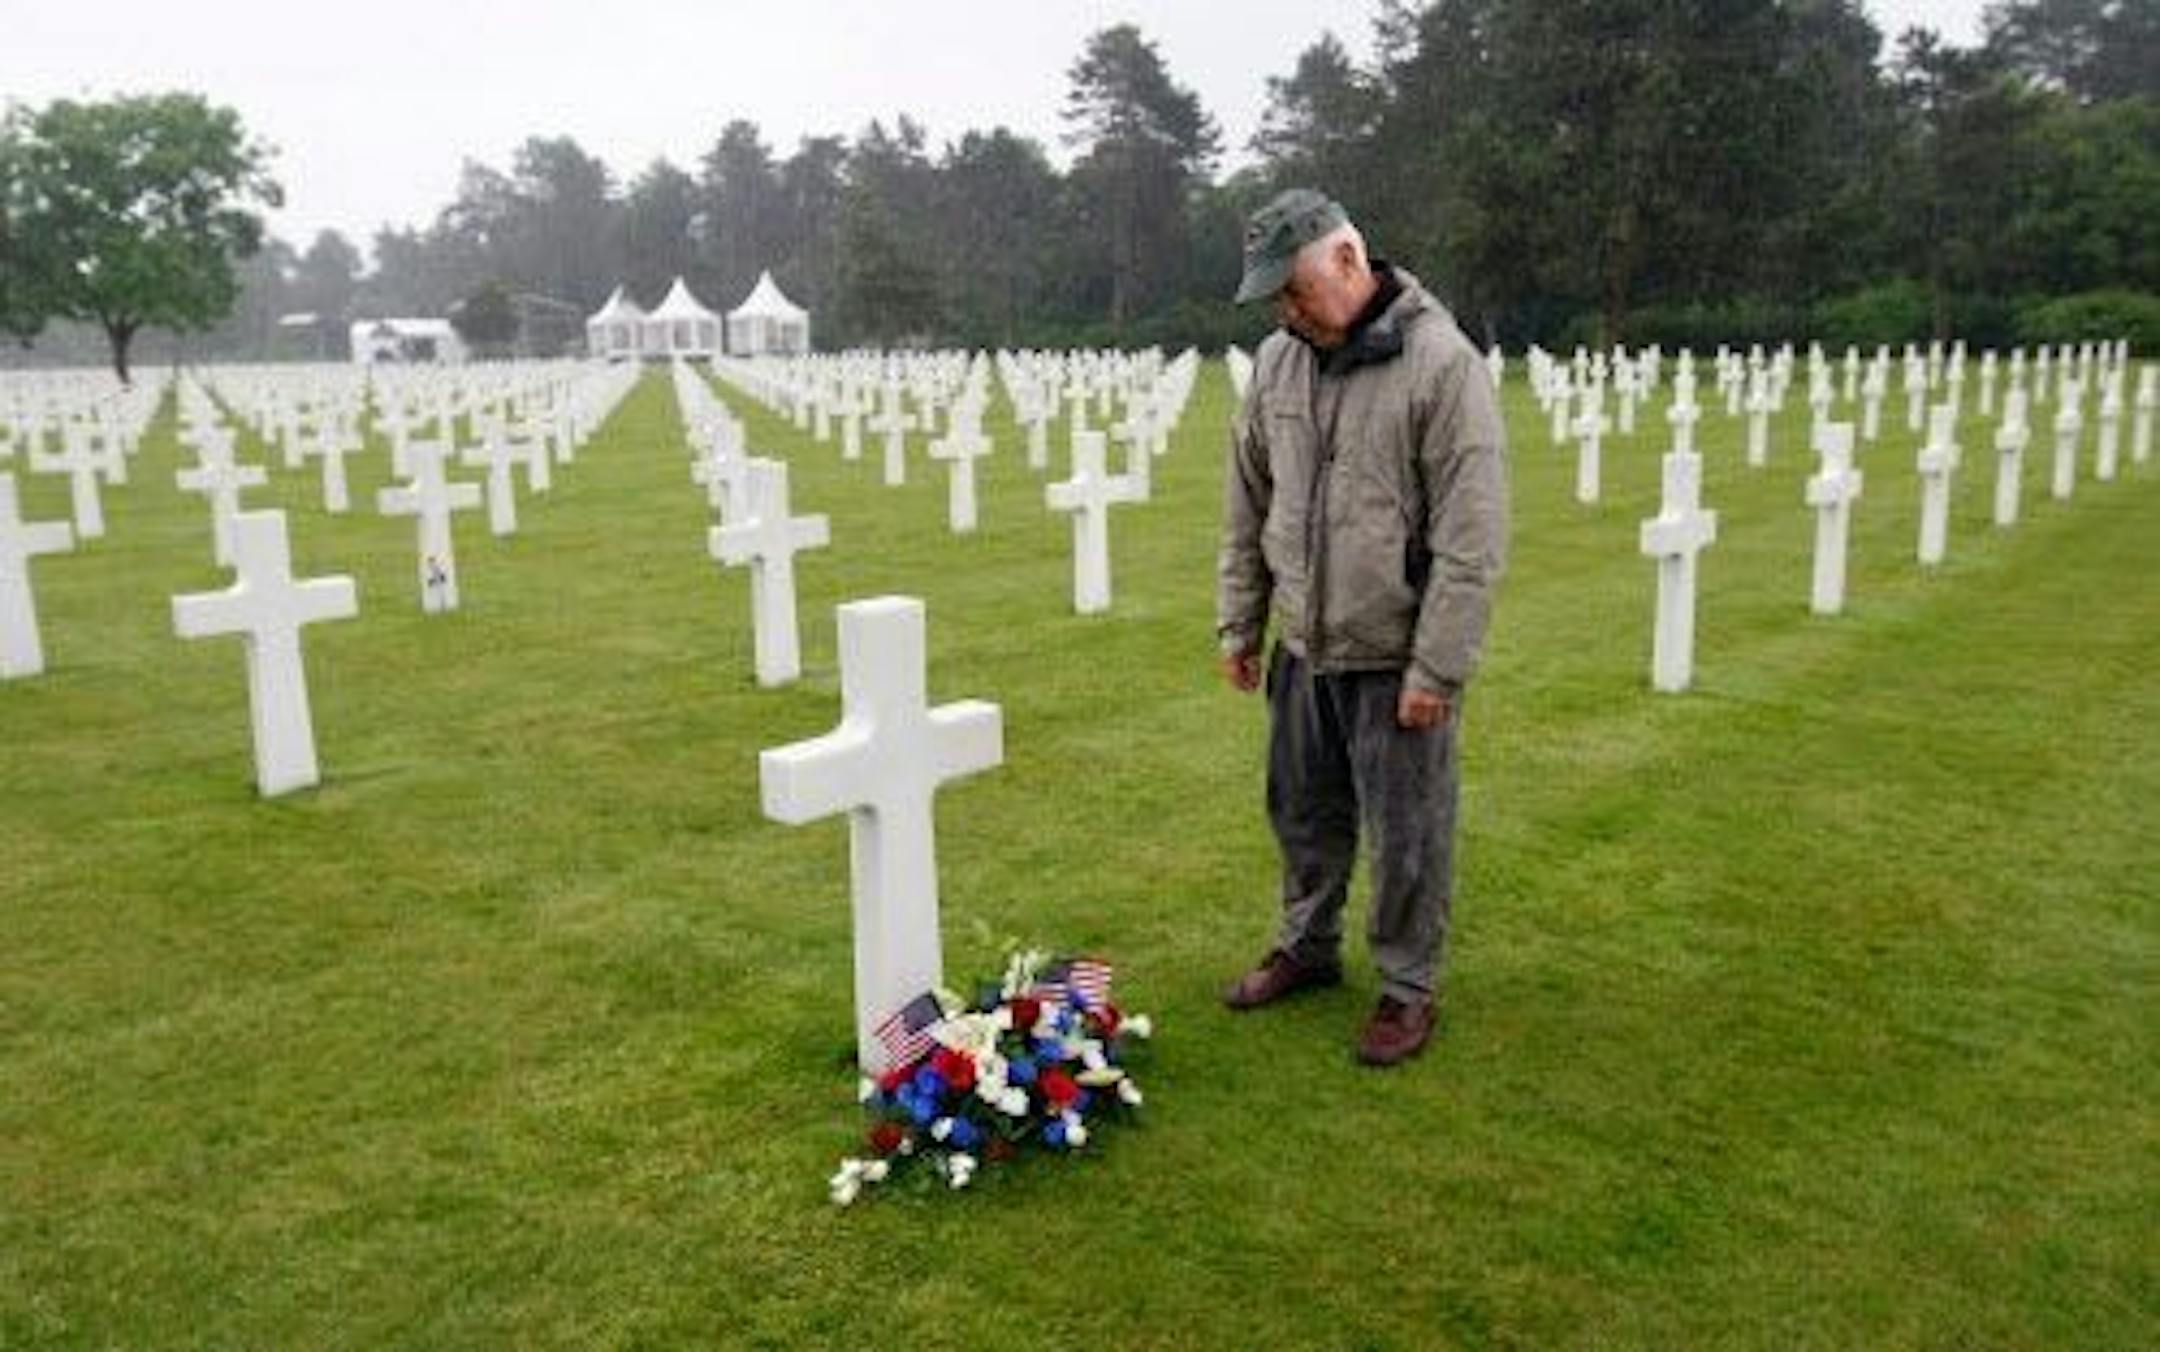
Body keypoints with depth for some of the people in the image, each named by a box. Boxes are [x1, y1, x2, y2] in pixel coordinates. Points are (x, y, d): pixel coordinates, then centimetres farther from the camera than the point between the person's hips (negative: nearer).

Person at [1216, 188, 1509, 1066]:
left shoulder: (1442, 365, -16)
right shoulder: (1278, 361, 4)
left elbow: (1471, 540, -17)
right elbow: (1247, 506, 13)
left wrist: (1437, 668, -18)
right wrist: (1238, 621, 12)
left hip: (1394, 657, -6)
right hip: (1302, 647, 6)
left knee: (1406, 836, 6)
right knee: (1303, 812, 19)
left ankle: (1406, 988, 24)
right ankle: (1307, 947, 39)